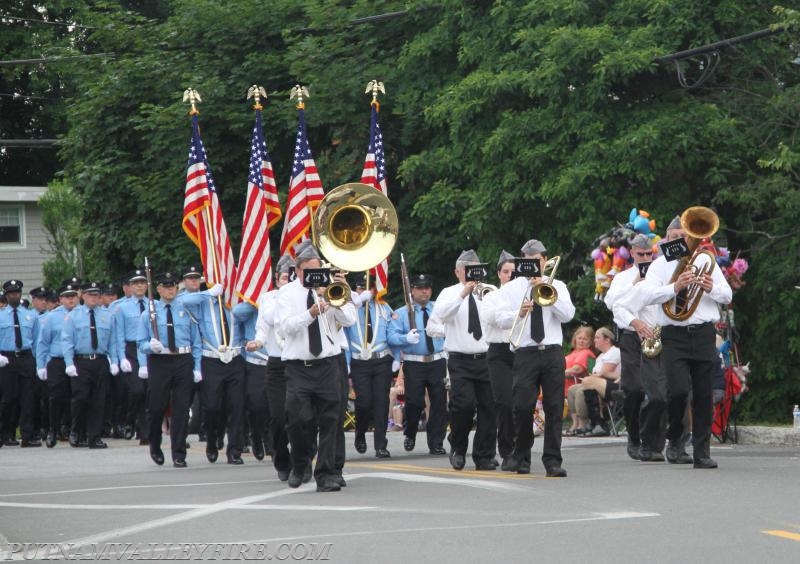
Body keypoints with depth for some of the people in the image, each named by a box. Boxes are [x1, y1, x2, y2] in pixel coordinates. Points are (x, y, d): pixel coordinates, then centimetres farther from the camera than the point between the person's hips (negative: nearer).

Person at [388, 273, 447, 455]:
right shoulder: (401, 313, 3)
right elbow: (392, 336, -6)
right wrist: (407, 338, -24)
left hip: (437, 363, 2)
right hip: (413, 364, -2)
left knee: (439, 402, -2)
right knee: (414, 402, -7)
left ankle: (436, 444, 7)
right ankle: (410, 435, 21)